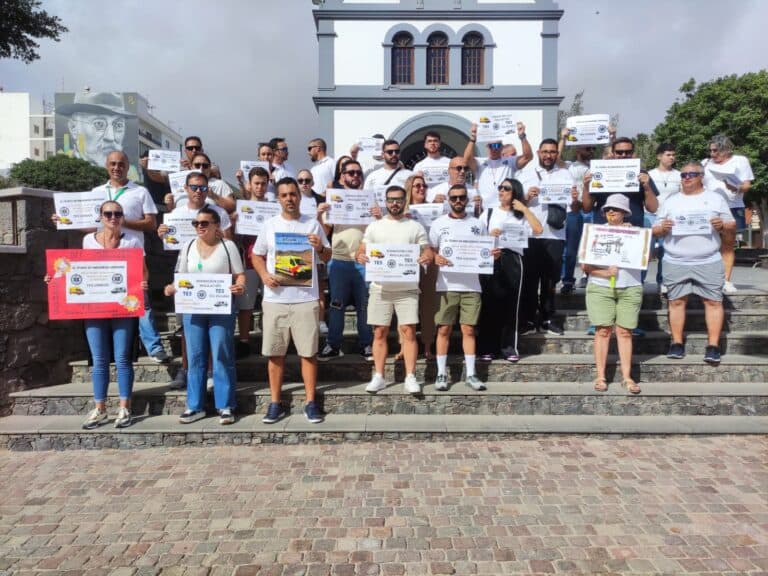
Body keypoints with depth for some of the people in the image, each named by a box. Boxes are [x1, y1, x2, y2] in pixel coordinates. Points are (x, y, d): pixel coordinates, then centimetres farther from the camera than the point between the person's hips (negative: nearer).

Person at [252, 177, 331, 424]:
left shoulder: (313, 224, 5)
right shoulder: (269, 225, 7)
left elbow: (327, 256, 10)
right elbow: (257, 256, 13)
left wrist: (320, 248, -13)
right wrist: (264, 275, -6)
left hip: (306, 298, -1)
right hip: (274, 299, 1)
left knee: (308, 352, 3)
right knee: (275, 353, 7)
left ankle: (311, 403, 13)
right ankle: (275, 403, 18)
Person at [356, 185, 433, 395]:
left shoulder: (416, 227, 9)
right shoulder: (374, 226, 12)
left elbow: (427, 251, 7)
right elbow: (361, 250, 10)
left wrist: (427, 258, -17)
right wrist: (360, 256, -14)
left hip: (407, 288, -1)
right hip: (380, 288, 1)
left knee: (409, 332, -5)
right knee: (380, 332, 4)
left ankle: (411, 378, 3)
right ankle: (378, 377, 13)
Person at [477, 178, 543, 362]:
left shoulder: (521, 216, 15)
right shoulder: (488, 213, 18)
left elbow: (538, 230, -3)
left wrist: (525, 208, 2)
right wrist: (489, 235, -11)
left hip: (512, 260, 0)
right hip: (490, 261, 0)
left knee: (511, 305, 0)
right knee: (490, 304, -2)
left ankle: (509, 348, 8)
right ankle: (487, 348, 4)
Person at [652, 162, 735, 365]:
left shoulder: (716, 198, 12)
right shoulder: (670, 202, 13)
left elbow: (732, 224, 12)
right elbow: (655, 230, 11)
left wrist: (722, 224, -11)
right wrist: (663, 228, -12)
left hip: (709, 262, 0)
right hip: (675, 263, 1)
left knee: (713, 301, -2)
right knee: (676, 301, 1)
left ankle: (713, 346, 3)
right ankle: (677, 343, 9)